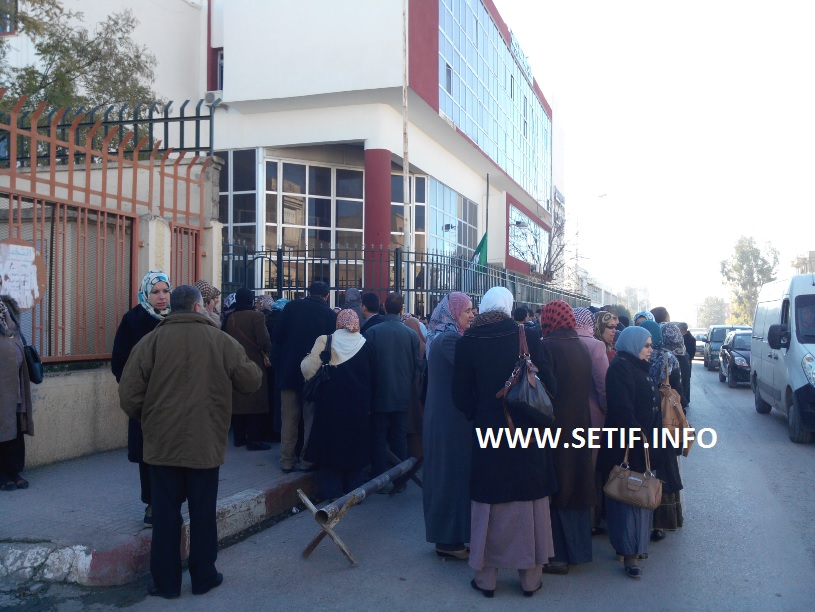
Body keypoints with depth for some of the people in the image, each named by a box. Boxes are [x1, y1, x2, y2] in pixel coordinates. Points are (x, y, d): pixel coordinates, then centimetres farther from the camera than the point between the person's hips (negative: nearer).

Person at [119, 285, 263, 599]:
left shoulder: (151, 340, -5)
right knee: (203, 511, 12)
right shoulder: (221, 340, -5)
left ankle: (165, 581, 19)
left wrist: (147, 419, 12)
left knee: (165, 512, 11)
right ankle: (203, 577, 23)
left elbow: (129, 393, -6)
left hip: (162, 442, 0)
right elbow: (252, 380, 0)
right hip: (205, 442, 0)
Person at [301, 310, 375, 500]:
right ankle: (354, 490, 20)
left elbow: (308, 369, -15)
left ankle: (333, 492, 15)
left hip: (331, 405, -1)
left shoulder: (325, 341, -9)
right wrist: (369, 404, 7)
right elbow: (372, 378, -2)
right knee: (355, 445, 14)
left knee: (332, 443, 11)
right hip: (358, 407, 1)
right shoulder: (365, 345, -4)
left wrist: (307, 359, 6)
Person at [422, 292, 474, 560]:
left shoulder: (442, 338, 13)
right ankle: (450, 540, 10)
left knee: (443, 471, 16)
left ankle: (444, 534, 28)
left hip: (440, 416, 10)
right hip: (452, 419, -10)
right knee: (454, 472, -1)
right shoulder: (450, 339, -18)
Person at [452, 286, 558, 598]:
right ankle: (530, 577, 23)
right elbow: (549, 385, -8)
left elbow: (461, 394, -3)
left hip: (488, 432, 0)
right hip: (528, 432, 0)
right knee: (529, 504, 13)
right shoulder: (527, 337, -8)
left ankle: (486, 577, 21)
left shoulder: (467, 342, -6)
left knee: (490, 506, 12)